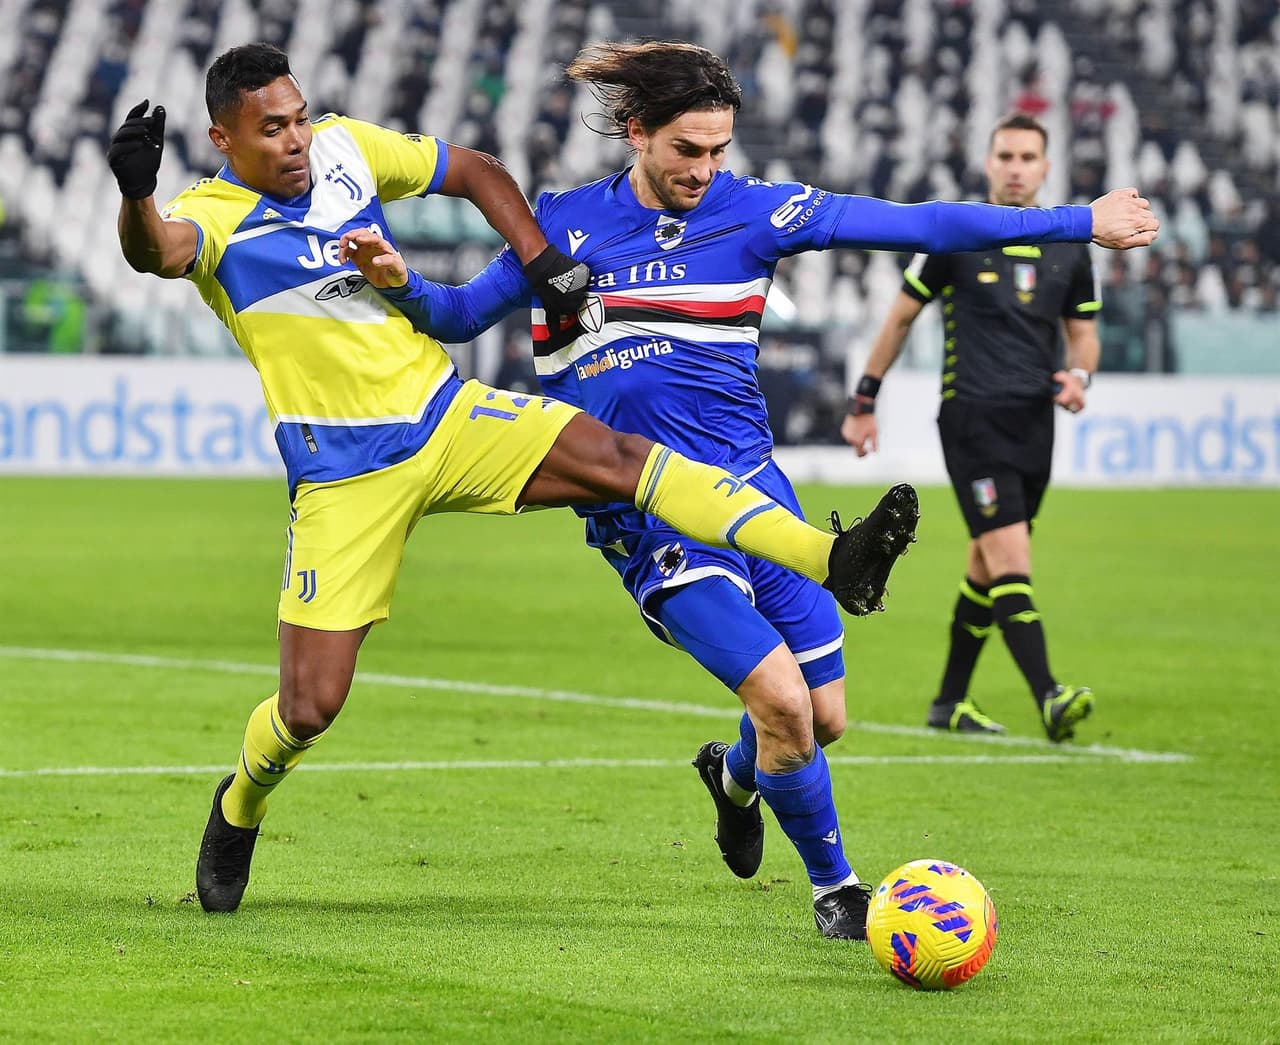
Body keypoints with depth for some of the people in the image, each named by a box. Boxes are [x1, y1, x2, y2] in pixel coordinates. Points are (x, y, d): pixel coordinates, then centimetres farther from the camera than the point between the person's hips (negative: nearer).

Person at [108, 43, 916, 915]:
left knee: (618, 455, -22)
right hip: (343, 476, -3)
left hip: (448, 415, 3)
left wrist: (541, 261, 2)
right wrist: (136, 195, -59)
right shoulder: (214, 217, -12)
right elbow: (158, 251, -37)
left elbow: (476, 173, 16)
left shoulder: (347, 148, 2)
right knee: (309, 708, -6)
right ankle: (240, 806, 29)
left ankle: (833, 562, -35)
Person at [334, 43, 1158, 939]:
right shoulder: (565, 225, 0)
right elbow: (461, 316, 12)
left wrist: (1079, 223, -4)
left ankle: (735, 774, 42)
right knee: (781, 697, -17)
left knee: (824, 718, 5)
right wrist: (398, 282, -10)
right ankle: (834, 886, 6)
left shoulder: (749, 212, 0)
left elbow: (918, 227, -1)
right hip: (647, 519, -3)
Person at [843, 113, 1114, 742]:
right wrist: (864, 401, 8)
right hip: (973, 422, -5)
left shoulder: (1068, 247, 9)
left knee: (986, 569, 13)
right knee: (1011, 561, -17)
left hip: (1034, 424, 5)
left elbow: (1083, 333, 18)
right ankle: (1048, 699, -27)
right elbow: (901, 317, 7)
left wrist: (1078, 375, -5)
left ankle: (950, 701, 24)